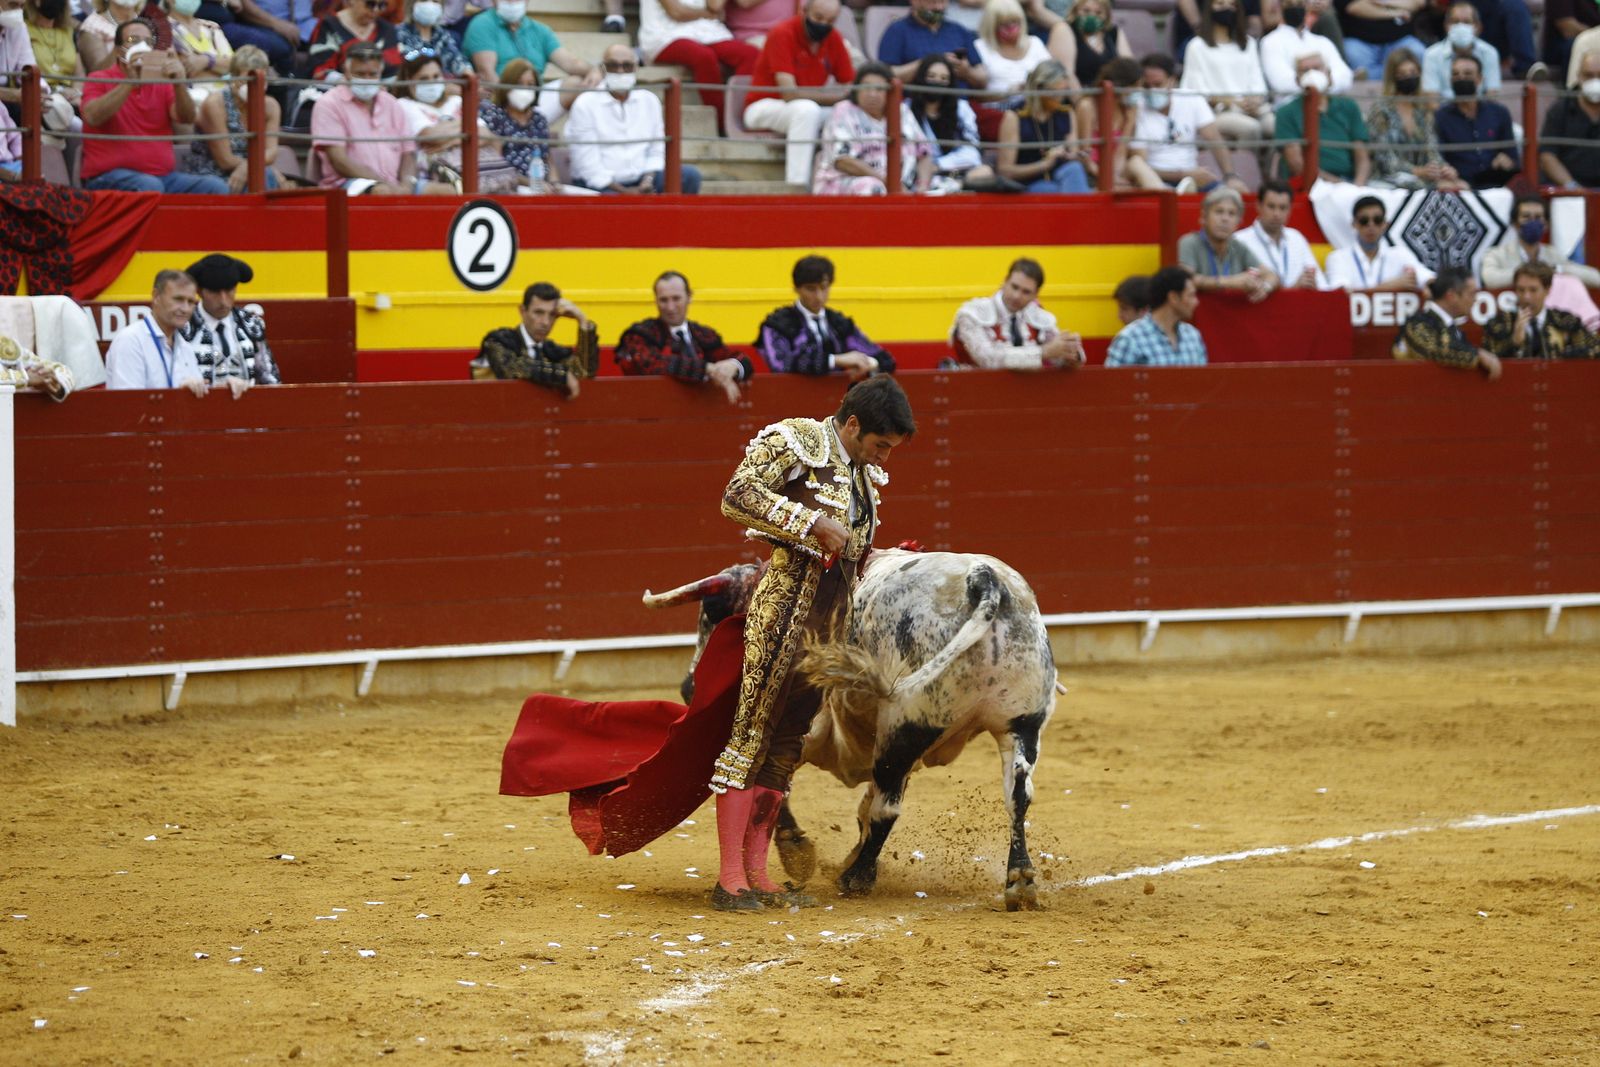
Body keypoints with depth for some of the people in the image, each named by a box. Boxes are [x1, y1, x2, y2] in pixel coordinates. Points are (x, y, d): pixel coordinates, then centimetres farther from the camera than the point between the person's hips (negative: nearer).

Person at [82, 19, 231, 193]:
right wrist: (130, 82, -21)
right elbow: (93, 117, -14)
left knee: (216, 186, -19)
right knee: (150, 186, -38)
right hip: (111, 176, -5)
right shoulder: (99, 80, 7)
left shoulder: (162, 83, 18)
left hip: (163, 175, 5)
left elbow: (187, 118, 2)